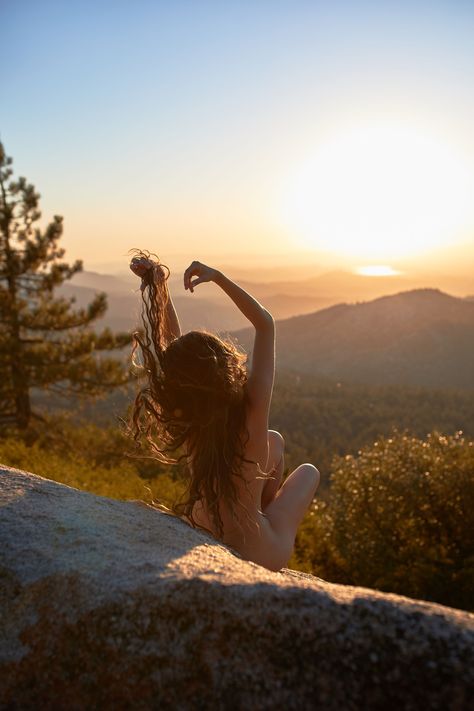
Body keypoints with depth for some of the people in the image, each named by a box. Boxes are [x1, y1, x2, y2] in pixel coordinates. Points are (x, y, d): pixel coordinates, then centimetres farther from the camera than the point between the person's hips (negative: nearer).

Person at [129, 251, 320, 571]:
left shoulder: (182, 423, -24)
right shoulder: (252, 414, -32)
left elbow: (170, 340, -11)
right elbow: (265, 323, -20)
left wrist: (159, 284, -16)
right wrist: (218, 277, -20)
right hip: (260, 554, -3)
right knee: (308, 471, 26)